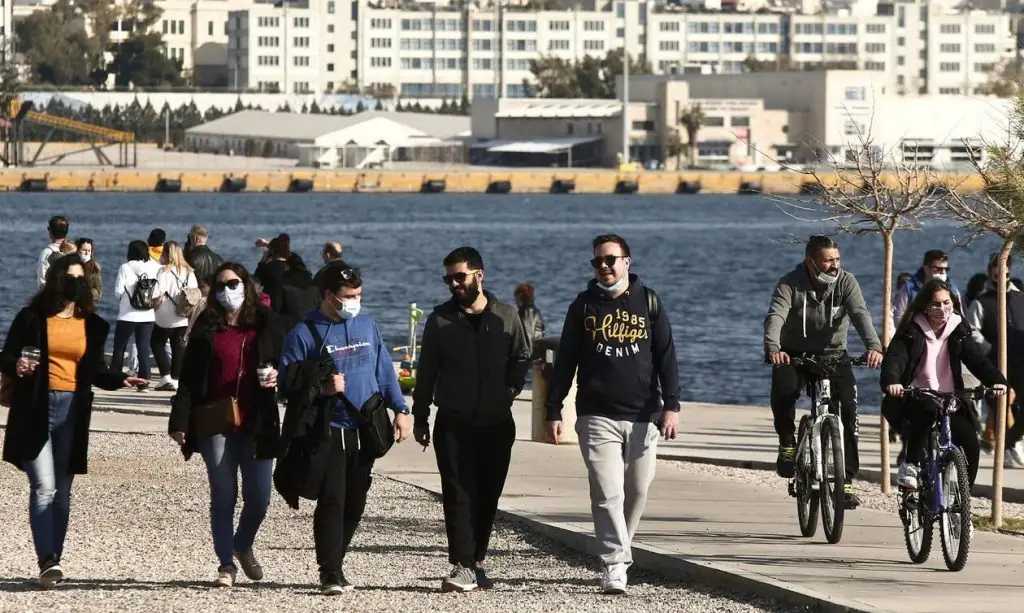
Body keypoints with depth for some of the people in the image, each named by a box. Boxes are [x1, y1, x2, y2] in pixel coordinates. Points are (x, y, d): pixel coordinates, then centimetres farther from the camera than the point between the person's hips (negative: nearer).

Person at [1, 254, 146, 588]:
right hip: (36, 410, -4)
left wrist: (121, 380, -6)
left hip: (72, 411, 4)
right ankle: (48, 561, -21)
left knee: (62, 491, 8)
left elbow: (95, 371, 12)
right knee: (44, 487, -15)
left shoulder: (92, 325, 9)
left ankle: (53, 563, 16)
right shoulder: (32, 318, -1)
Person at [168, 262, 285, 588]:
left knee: (259, 497, 2)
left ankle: (243, 546, 30)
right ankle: (226, 565, 8)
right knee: (223, 496, 1)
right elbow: (189, 377, 2)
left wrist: (277, 376, -11)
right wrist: (180, 421, -4)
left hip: (257, 423, 1)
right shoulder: (206, 326, 4)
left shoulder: (265, 323, 5)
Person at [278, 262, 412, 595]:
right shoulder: (305, 333, -3)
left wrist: (400, 409, 8)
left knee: (355, 504, 8)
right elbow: (289, 383, -4)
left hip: (365, 430, 5)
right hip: (328, 431, -5)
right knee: (332, 501, -11)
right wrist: (322, 389, -19)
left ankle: (334, 564, 20)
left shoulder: (367, 326, 11)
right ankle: (331, 574, -10)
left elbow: (385, 370, 15)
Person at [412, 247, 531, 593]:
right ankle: (464, 567, -15)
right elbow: (427, 370, 5)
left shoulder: (506, 317, 3)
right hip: (453, 422, -1)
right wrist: (420, 417, 5)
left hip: (496, 422, 1)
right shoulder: (440, 320, 2)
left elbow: (522, 358, 13)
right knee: (458, 495, -9)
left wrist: (510, 390, -3)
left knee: (488, 496, 7)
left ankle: (477, 559, 20)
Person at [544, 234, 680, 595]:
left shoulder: (648, 303, 6)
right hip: (597, 416, -1)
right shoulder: (584, 306, 7)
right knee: (608, 493, -11)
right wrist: (553, 410, 4)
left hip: (643, 416, 1)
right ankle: (615, 567, -16)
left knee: (637, 491, 8)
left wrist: (671, 405, -5)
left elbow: (666, 357, 5)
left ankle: (618, 550, 27)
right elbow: (565, 361, 8)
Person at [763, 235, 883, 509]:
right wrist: (772, 347, -49)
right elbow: (775, 316, -28)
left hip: (833, 354, 2)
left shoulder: (845, 282, -9)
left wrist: (873, 345, -42)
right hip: (794, 354, -2)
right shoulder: (791, 284, -14)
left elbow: (860, 314, -23)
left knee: (848, 407, -16)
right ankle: (787, 444, -6)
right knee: (783, 389, -33)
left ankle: (847, 479, -9)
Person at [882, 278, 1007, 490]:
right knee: (926, 412, -38)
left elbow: (978, 359, -5)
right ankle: (910, 466, -23)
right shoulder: (911, 332, -2)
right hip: (914, 402, -3)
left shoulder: (959, 332, 7)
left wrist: (996, 380, -26)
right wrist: (892, 382, -41)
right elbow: (894, 357, -18)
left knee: (970, 444, -17)